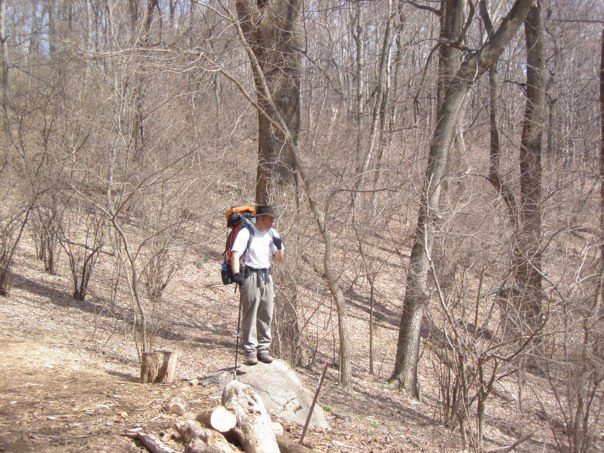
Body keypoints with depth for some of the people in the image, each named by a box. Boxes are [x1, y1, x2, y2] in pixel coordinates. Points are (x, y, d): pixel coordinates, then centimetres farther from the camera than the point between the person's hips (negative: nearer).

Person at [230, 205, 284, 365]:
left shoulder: (272, 233, 12)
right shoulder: (246, 232, -7)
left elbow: (279, 258, 17)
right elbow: (235, 255, -14)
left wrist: (279, 246, -3)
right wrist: (236, 274, -27)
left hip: (266, 277, 6)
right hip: (249, 276, -6)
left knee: (266, 315, 7)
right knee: (250, 315, -4)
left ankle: (263, 349, 15)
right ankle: (251, 351, -1)